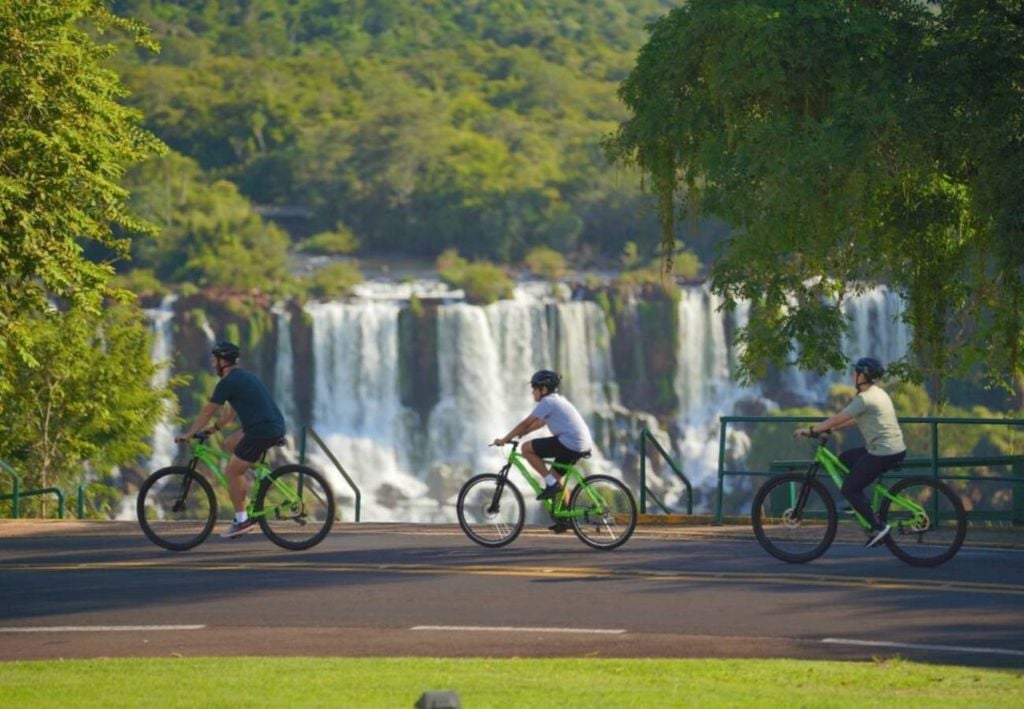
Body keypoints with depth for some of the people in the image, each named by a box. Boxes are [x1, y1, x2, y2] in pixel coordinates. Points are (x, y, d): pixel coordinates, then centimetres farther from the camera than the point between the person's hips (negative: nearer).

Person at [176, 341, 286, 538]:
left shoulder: (228, 382, -7)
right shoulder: (243, 377, 21)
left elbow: (207, 411, -2)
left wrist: (188, 434, 7)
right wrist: (215, 428, 38)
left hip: (262, 431, -9)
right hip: (276, 427, 9)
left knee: (232, 472, 1)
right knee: (230, 444, 23)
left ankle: (241, 520, 5)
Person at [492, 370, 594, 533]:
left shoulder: (547, 402, -6)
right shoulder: (556, 400, 24)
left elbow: (526, 423, -6)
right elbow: (537, 424, 30)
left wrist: (504, 439, 0)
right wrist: (517, 433, 26)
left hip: (570, 444, -10)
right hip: (583, 444, 10)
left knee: (527, 448, -6)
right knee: (555, 475, 22)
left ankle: (551, 484, -5)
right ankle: (565, 518, 21)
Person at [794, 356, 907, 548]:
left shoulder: (865, 398, -15)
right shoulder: (877, 393, 15)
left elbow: (837, 419, -13)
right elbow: (856, 420, 22)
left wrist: (811, 430, -4)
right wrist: (830, 428, 18)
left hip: (883, 452, -10)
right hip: (893, 448, 10)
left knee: (849, 489, -3)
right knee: (844, 459, 21)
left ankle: (878, 527, -8)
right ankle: (861, 505, 20)